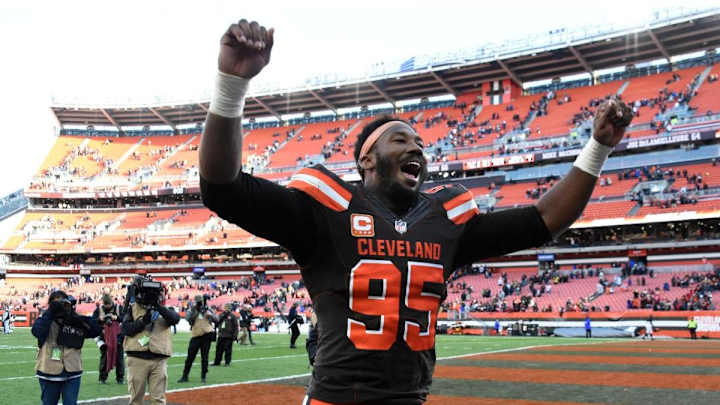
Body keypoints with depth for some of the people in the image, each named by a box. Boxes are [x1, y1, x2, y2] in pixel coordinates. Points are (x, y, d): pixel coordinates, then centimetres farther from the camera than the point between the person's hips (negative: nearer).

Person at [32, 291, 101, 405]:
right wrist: (50, 313, -24)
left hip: (72, 373, 1)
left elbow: (96, 331, -4)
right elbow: (37, 332, -22)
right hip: (49, 372, -1)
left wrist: (80, 319, -16)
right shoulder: (45, 320, -2)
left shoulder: (76, 321, 3)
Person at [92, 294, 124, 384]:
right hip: (104, 337, 0)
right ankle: (102, 377, 11)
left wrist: (116, 317, -21)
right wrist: (100, 319, -18)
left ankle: (120, 378, 8)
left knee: (119, 356, 0)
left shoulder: (118, 308, 1)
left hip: (117, 336, 0)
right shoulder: (99, 309, 4)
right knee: (104, 356, 1)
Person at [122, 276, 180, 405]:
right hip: (137, 359, -1)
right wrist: (143, 321, -18)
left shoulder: (163, 309, 10)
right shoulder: (132, 308, 5)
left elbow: (175, 318, -10)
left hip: (159, 360, 1)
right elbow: (126, 329, -7)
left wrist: (158, 307, -20)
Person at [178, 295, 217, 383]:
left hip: (207, 335, 1)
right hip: (195, 336, -1)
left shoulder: (208, 310, 9)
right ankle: (185, 376, 6)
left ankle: (203, 376, 13)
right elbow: (187, 318, -16)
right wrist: (194, 310, -22)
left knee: (204, 357, 4)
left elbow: (216, 320, 4)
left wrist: (210, 314, -14)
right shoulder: (192, 311, 5)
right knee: (190, 357, -1)